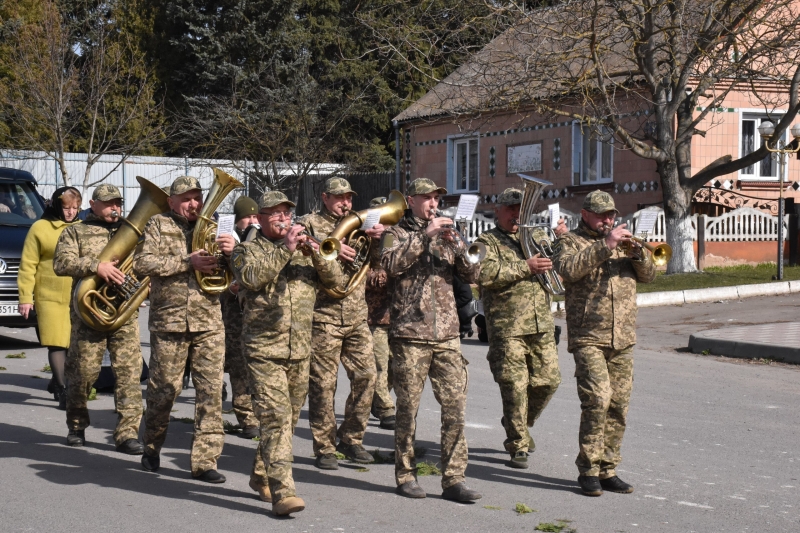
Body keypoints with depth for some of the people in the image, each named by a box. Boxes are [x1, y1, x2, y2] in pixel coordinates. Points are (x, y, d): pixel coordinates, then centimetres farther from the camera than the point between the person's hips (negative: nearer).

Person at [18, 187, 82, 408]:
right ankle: (63, 391, 1)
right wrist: (25, 297, -6)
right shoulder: (40, 228, 0)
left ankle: (56, 382, 28)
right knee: (57, 344, -4)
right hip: (50, 296, -4)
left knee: (74, 344, 8)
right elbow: (28, 266, -1)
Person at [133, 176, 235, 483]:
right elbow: (142, 263, -10)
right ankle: (152, 449, 28)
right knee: (164, 389, 6)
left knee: (211, 390, -3)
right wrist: (188, 262, -17)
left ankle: (205, 460, 1)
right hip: (169, 322, -2)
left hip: (209, 322, 2)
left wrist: (230, 252, -13)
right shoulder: (159, 225, 4)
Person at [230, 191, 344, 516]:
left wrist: (316, 254, -13)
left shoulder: (303, 250, 15)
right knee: (276, 419, -14)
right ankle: (282, 492, -17)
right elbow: (252, 277, -19)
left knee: (288, 419, 14)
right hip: (264, 351, -5)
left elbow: (335, 279, 4)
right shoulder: (247, 250, 3)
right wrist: (285, 249, -20)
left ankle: (261, 476, 31)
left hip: (300, 352, 5)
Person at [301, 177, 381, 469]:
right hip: (323, 315, -5)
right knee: (323, 383, -1)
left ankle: (351, 438, 18)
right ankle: (324, 448, 8)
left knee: (366, 375, 2)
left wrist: (376, 237, -10)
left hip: (356, 316, 5)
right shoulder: (310, 223, 4)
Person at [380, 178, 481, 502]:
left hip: (447, 334, 4)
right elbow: (391, 263, -16)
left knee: (455, 407, -2)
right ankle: (405, 476, 14)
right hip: (409, 333, -4)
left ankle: (454, 479, 2)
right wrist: (424, 236, -17)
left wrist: (456, 245, -9)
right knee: (408, 408, 2)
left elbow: (472, 275, 7)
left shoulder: (445, 234, 17)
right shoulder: (397, 233, 6)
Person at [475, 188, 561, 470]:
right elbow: (486, 274, -16)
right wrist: (525, 267, -19)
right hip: (507, 327, -5)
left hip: (541, 324, 6)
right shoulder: (487, 241, 2)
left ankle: (519, 427, 30)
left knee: (548, 380, 6)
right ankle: (518, 446, 7)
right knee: (515, 386, -6)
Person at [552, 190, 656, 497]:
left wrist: (637, 253, -7)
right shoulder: (572, 242, 5)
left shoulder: (622, 243, 20)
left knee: (618, 407, 4)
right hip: (588, 338, -5)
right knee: (597, 399, -17)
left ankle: (608, 470, 13)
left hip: (623, 340, 5)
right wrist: (605, 246, -19)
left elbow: (649, 275, 12)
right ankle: (588, 470, -8)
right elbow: (567, 269, -17)